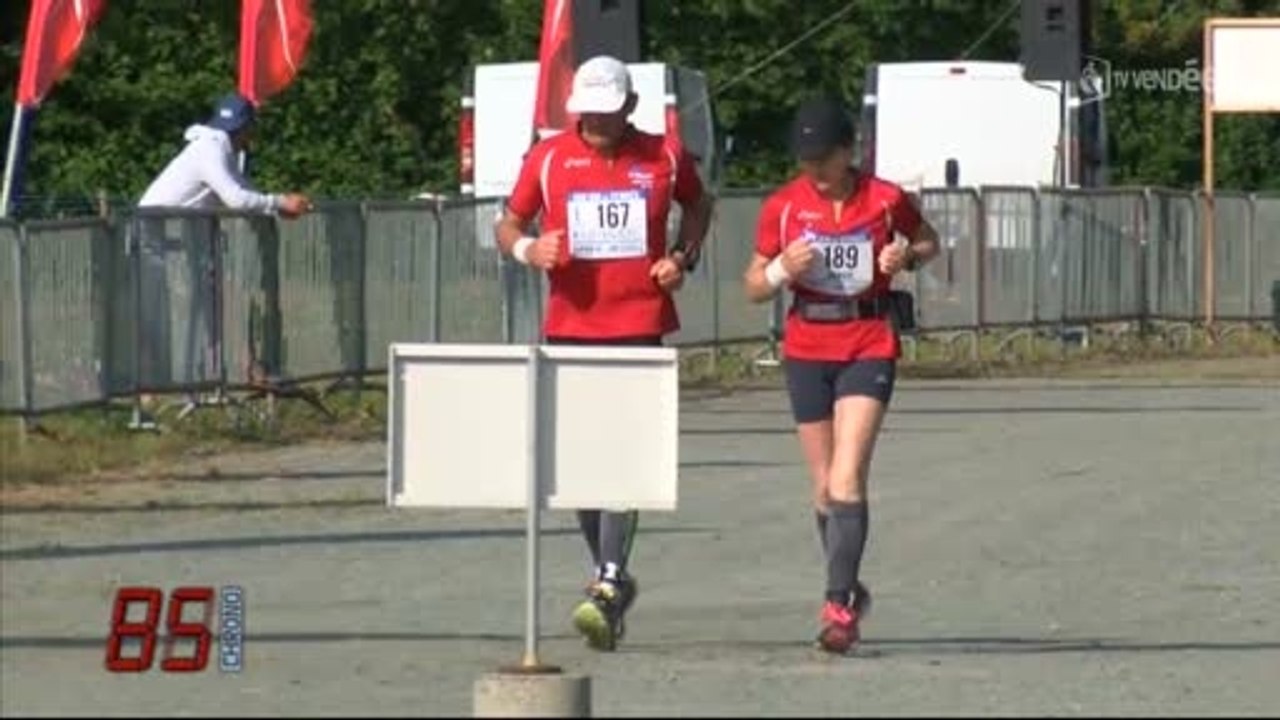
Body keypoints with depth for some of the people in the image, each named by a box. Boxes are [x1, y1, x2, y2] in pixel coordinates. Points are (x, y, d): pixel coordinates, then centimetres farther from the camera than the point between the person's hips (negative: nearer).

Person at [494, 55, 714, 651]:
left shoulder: (663, 158, 3)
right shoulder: (548, 158, 4)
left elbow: (698, 204, 21)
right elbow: (508, 224, 12)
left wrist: (684, 258, 4)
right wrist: (526, 248, -11)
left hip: (640, 325, -2)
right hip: (569, 326, 3)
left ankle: (607, 589, -19)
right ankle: (609, 574, 23)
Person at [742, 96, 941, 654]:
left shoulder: (885, 201, -5)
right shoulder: (782, 207, 0)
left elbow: (928, 242, 14)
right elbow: (754, 288, 7)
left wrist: (906, 257, -9)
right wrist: (783, 269, -15)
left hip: (869, 349, -3)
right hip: (807, 351, 3)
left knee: (847, 478, -16)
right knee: (825, 486, 9)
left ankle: (838, 604, -19)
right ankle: (848, 591, 27)